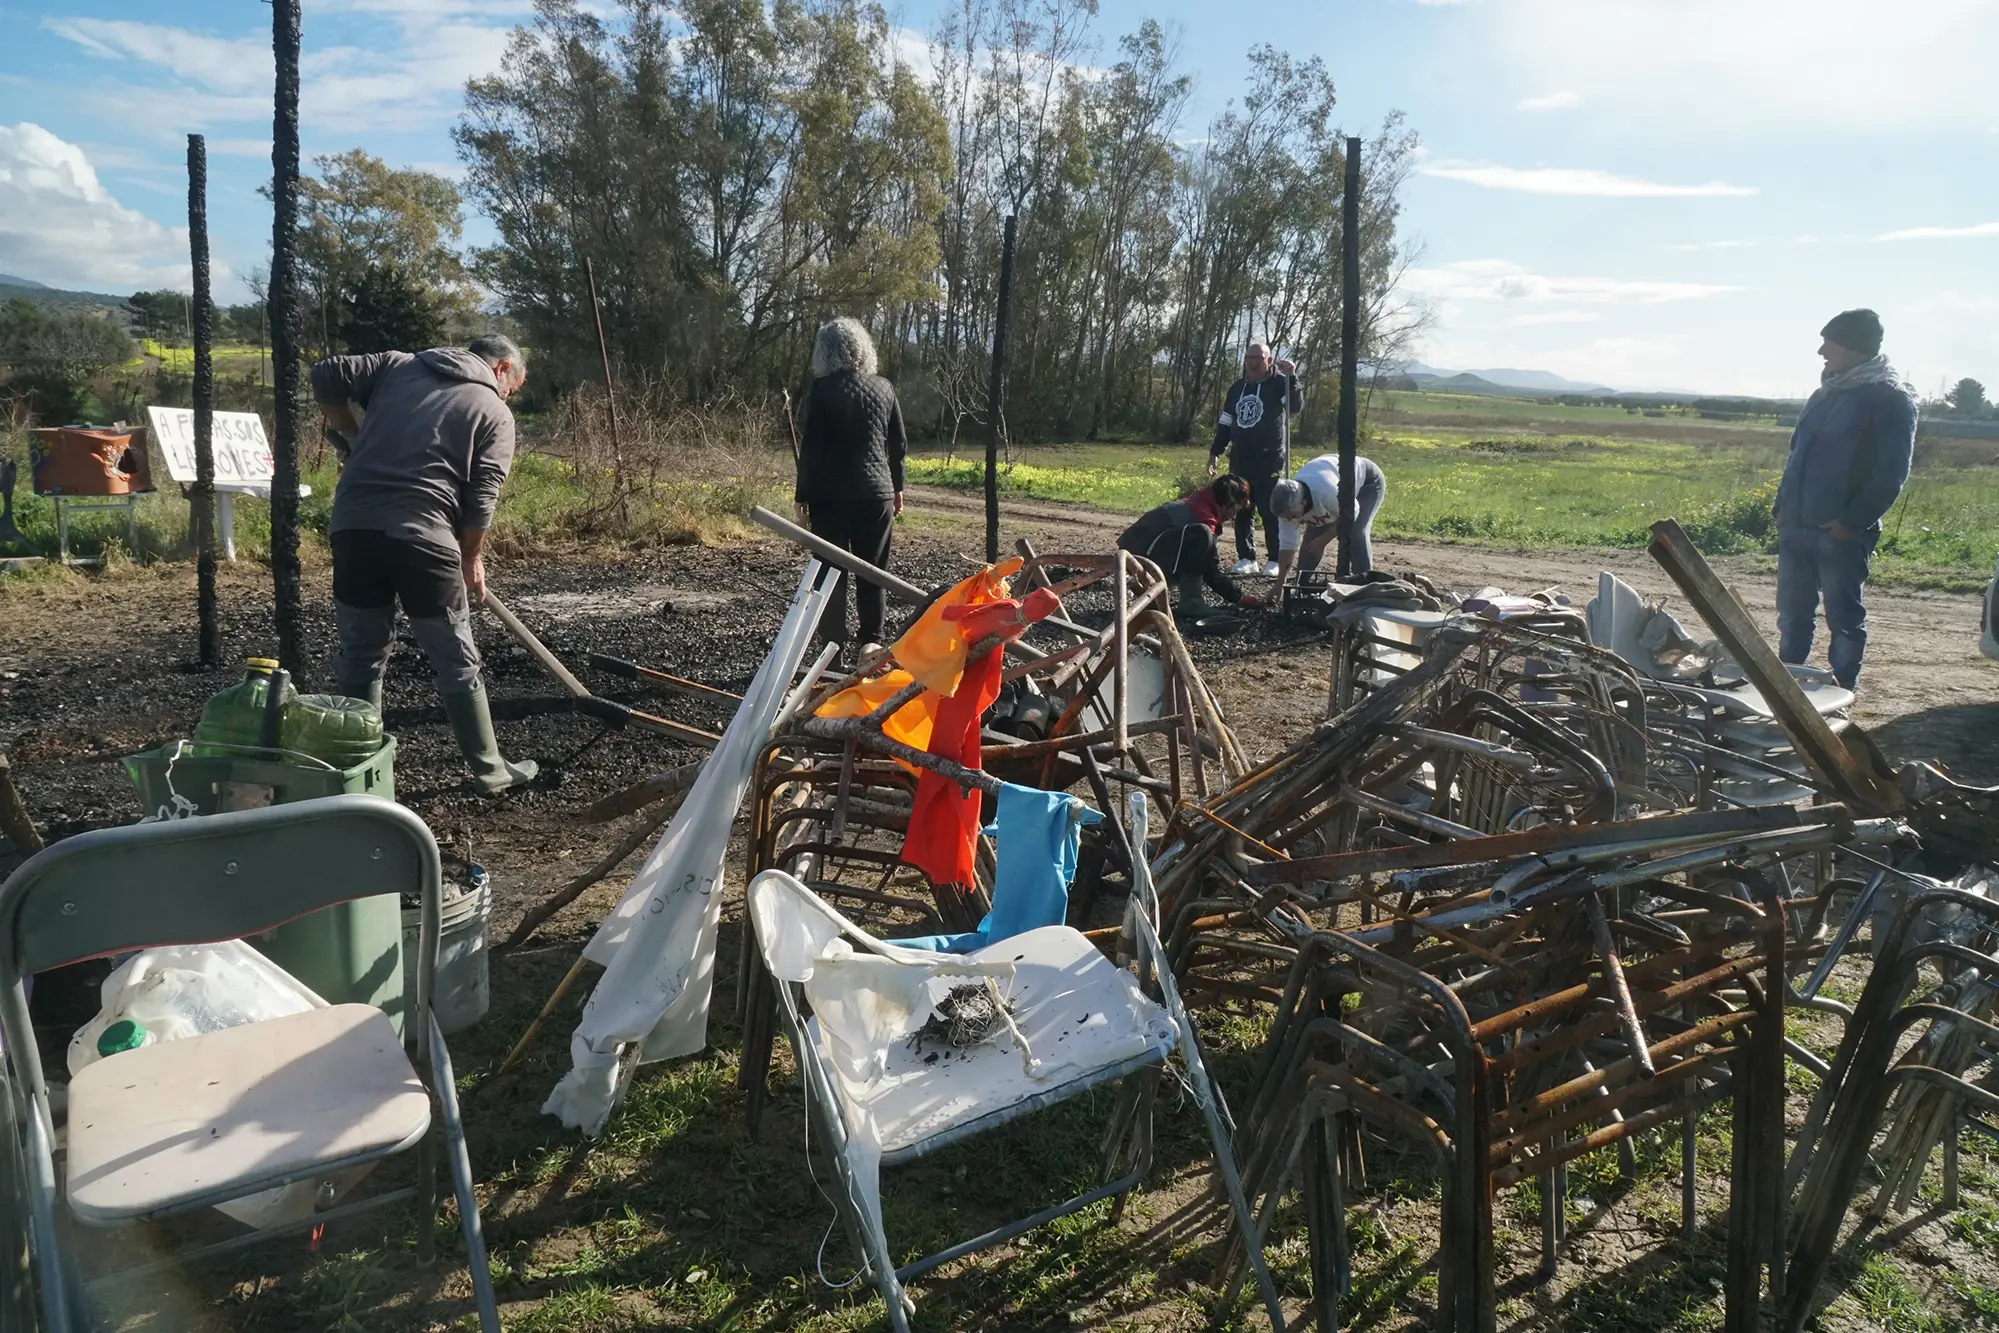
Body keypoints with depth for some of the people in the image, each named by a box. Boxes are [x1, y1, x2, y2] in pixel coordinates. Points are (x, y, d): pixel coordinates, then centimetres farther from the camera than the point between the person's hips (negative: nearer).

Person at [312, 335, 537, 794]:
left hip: (354, 526, 4)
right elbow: (481, 499, 0)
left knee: (360, 654, 16)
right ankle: (490, 770, 18)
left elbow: (326, 376, 10)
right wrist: (471, 558, 12)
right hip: (423, 535, -3)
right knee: (457, 662, 9)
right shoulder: (495, 413, 8)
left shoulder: (397, 364, 19)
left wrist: (354, 437, 22)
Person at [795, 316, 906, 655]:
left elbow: (811, 447, -9)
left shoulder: (823, 389, -7)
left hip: (830, 494, -3)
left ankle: (833, 647, 4)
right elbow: (898, 444, 9)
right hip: (877, 493, 3)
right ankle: (871, 640, 9)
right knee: (872, 570, 11)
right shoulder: (884, 387, 5)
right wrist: (897, 488, 20)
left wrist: (802, 496, -2)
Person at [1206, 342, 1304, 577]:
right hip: (1240, 461, 6)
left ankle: (1275, 560, 2)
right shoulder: (1236, 388, 15)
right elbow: (1225, 424, 20)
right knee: (1241, 511, 6)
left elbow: (1296, 407, -20)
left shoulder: (1279, 383, -2)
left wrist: (1292, 377, -28)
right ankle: (1246, 558, 13)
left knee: (1270, 512, -5)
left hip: (1270, 462, -6)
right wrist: (1215, 452, 16)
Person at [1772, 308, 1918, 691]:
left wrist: (1853, 522, -18)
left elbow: (1891, 475, -13)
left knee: (1844, 617, 3)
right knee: (1792, 615, 13)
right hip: (1796, 527, 7)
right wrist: (1783, 506, 11)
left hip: (1841, 534, -7)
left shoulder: (1890, 400, -8)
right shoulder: (1826, 394, 15)